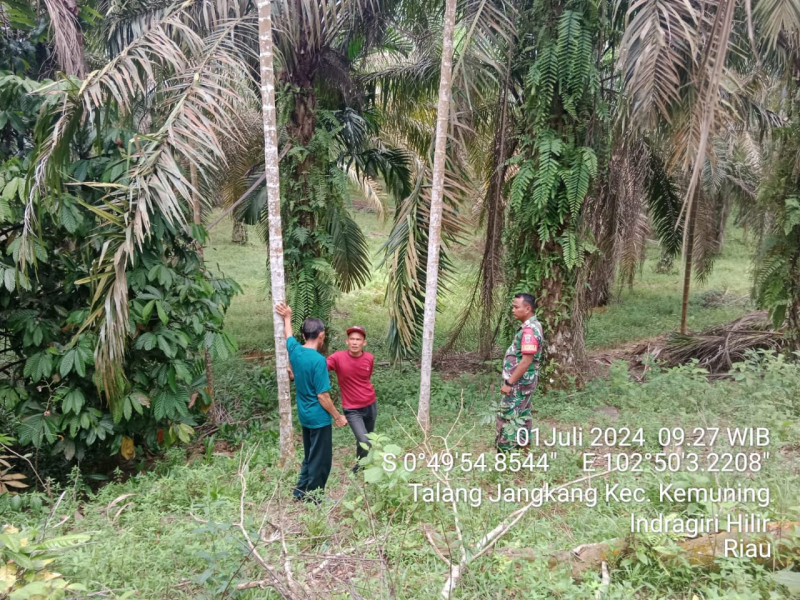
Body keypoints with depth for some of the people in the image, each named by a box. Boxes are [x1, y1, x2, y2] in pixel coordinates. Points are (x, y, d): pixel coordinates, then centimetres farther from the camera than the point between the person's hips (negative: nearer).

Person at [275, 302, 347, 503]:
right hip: (319, 418, -8)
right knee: (321, 460, 6)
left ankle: (301, 491, 29)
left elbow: (289, 336, 23)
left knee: (310, 456, 22)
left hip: (305, 416, 8)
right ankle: (313, 498, 16)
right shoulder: (318, 360, -24)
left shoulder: (294, 350, -3)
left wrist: (287, 318, 38)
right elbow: (322, 396, -21)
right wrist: (338, 417, -11)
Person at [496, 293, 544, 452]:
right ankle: (522, 447, 26)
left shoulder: (529, 330, -23)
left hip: (519, 381, -10)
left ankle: (504, 453, 3)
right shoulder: (533, 326, 9)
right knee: (521, 414, 17)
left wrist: (509, 383, -23)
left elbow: (526, 361, -26)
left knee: (507, 416, -4)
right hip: (524, 380, 10)